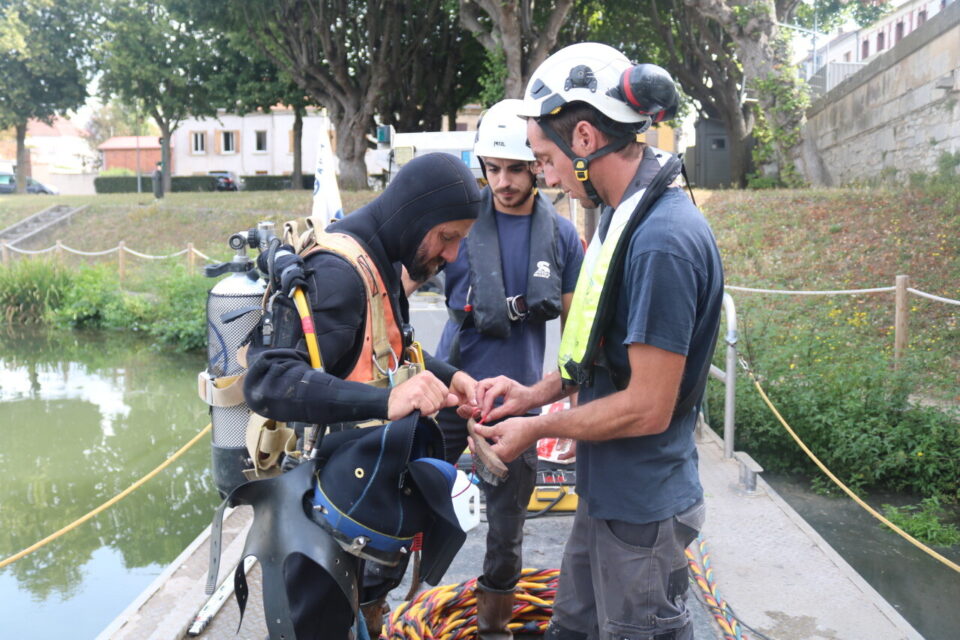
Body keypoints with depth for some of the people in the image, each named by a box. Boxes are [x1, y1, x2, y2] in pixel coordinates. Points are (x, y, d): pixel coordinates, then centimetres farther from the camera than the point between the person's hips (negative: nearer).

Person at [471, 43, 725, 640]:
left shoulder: (663, 239, -26)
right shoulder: (625, 215, 4)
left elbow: (648, 407, -24)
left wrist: (537, 428, -13)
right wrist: (539, 391, 3)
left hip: (641, 512, -9)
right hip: (605, 492, 9)